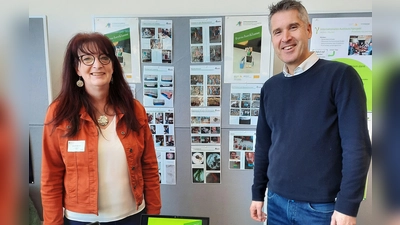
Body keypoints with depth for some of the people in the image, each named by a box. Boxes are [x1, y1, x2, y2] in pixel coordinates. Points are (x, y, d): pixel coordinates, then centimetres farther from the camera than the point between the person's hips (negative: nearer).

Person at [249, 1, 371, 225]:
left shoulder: (340, 75, -10)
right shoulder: (270, 87, 4)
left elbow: (357, 145, -13)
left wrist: (347, 205, -14)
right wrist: (258, 192, 11)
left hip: (321, 206, -4)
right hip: (277, 202, 5)